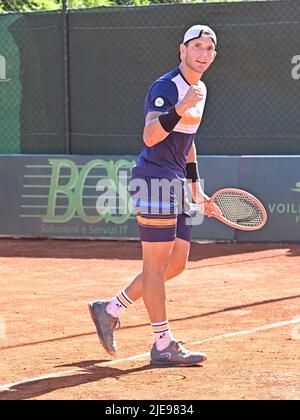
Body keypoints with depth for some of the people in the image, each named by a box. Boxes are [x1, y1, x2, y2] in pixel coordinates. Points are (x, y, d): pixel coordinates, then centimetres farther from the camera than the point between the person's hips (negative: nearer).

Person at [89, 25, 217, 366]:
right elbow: (150, 136, -29)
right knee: (156, 264, -4)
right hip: (154, 179, -10)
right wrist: (180, 108, -42)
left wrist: (195, 185, 24)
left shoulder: (199, 90, 15)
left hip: (176, 184, 10)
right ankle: (163, 345, -1)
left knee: (176, 265, 11)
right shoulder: (165, 87, -14)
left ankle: (109, 310, 20)